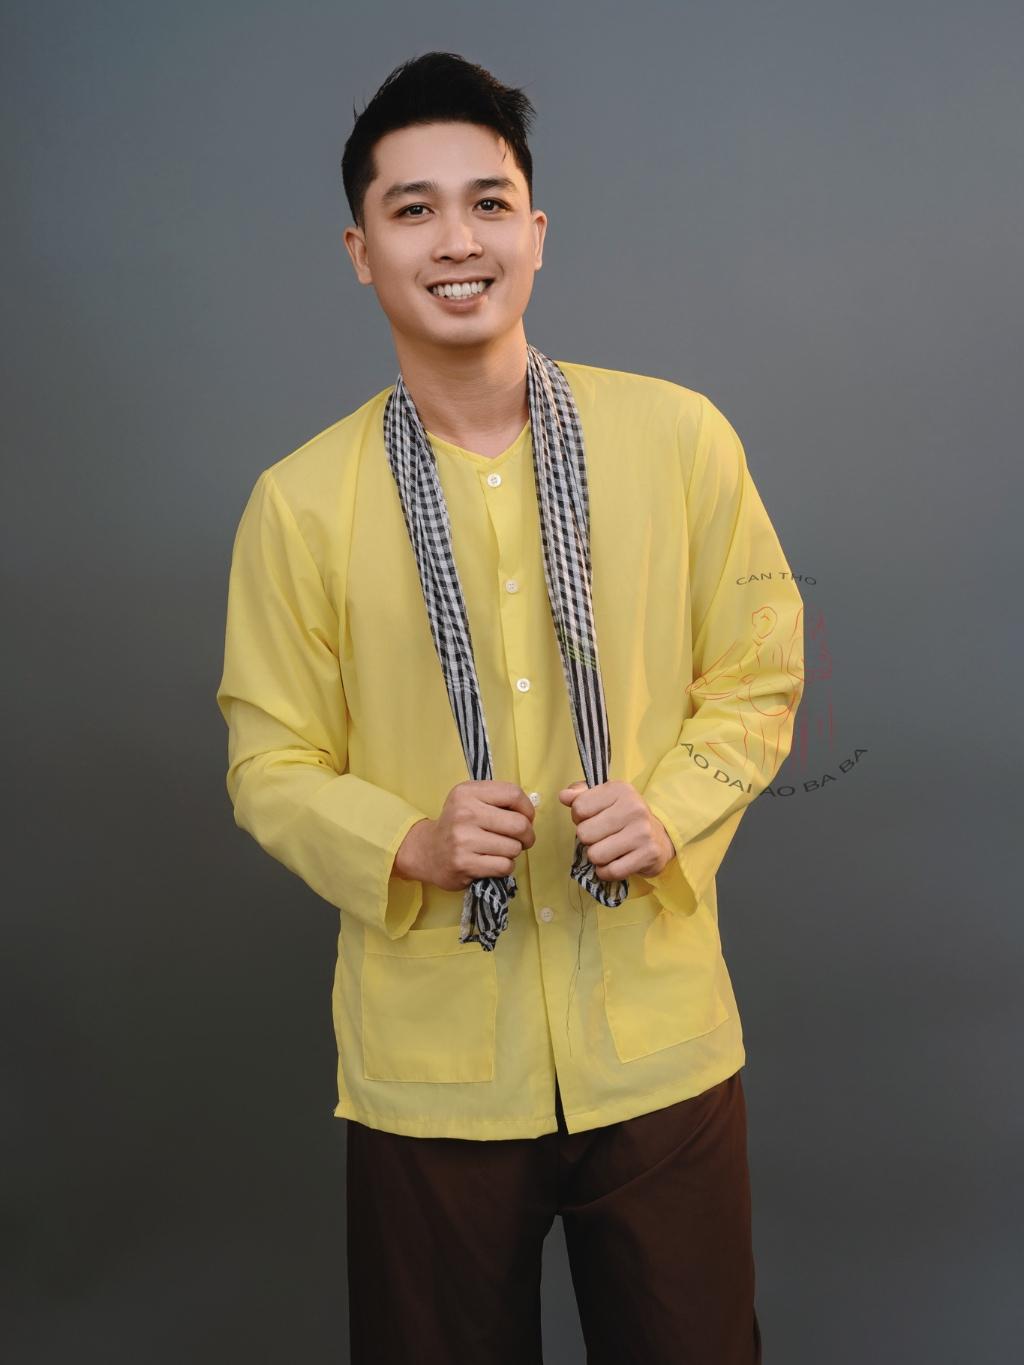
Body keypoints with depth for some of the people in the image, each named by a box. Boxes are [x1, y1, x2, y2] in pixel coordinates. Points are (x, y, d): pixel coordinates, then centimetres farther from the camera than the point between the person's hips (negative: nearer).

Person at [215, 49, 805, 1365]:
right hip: (429, 1063, 0)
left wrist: (670, 808, -13)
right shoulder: (299, 499, -5)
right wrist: (408, 844, -17)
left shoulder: (679, 436, -4)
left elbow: (759, 676, 5)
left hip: (660, 1039, 1)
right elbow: (269, 761, 1)